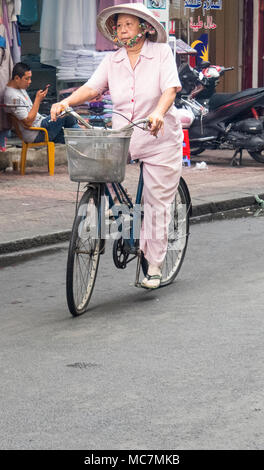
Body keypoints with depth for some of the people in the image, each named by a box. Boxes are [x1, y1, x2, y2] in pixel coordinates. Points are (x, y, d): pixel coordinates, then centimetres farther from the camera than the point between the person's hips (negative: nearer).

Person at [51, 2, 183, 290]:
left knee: (157, 203, 0)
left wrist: (158, 113, -39)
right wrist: (66, 102, -27)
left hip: (159, 138, -3)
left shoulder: (161, 53, -6)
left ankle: (154, 265, 12)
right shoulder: (112, 61, 5)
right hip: (122, 136, 3)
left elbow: (170, 88, -18)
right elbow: (92, 87, -7)